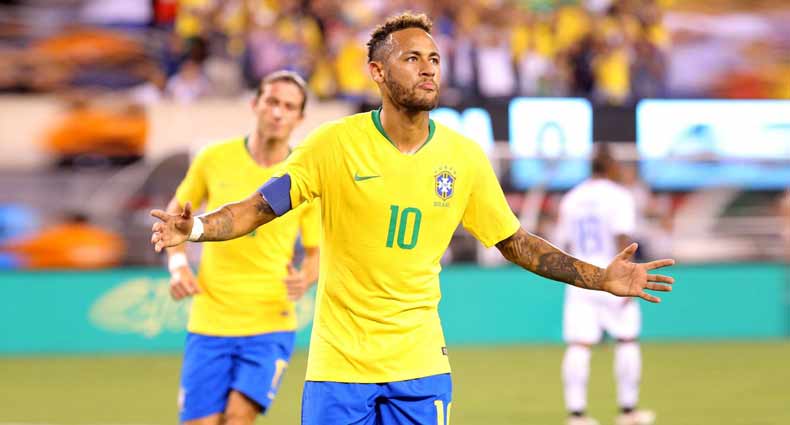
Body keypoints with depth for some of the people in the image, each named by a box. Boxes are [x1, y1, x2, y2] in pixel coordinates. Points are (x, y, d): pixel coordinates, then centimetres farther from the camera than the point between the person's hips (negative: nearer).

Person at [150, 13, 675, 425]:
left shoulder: (464, 158, 2)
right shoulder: (336, 144, -7)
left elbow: (515, 242, 11)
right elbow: (261, 207, -7)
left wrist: (601, 278, 4)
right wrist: (197, 228, -26)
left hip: (419, 364, 2)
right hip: (338, 364, -2)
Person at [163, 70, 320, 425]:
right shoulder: (214, 159, -1)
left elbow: (316, 252, 6)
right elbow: (177, 212, 14)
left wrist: (304, 279, -17)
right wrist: (178, 265, -2)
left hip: (270, 324, -1)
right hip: (209, 320, 1)